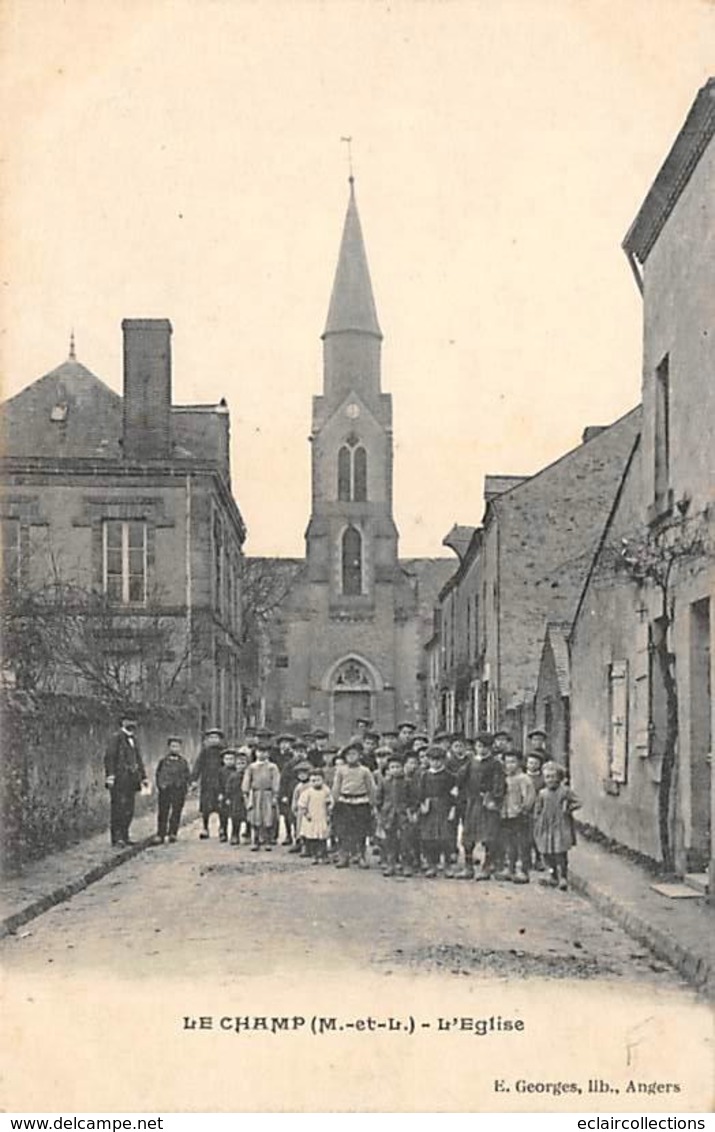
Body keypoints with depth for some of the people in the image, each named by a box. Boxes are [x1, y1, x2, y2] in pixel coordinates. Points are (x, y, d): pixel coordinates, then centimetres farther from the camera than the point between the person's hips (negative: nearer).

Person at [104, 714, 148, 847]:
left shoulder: (133, 739, 19)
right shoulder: (116, 737, -6)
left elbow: (138, 760, 25)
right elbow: (109, 757, -12)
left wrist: (143, 777, 21)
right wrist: (110, 776, -20)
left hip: (131, 780, 8)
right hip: (119, 780, -8)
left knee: (129, 809, 8)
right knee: (118, 808, -8)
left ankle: (124, 836, 14)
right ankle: (117, 838, -7)